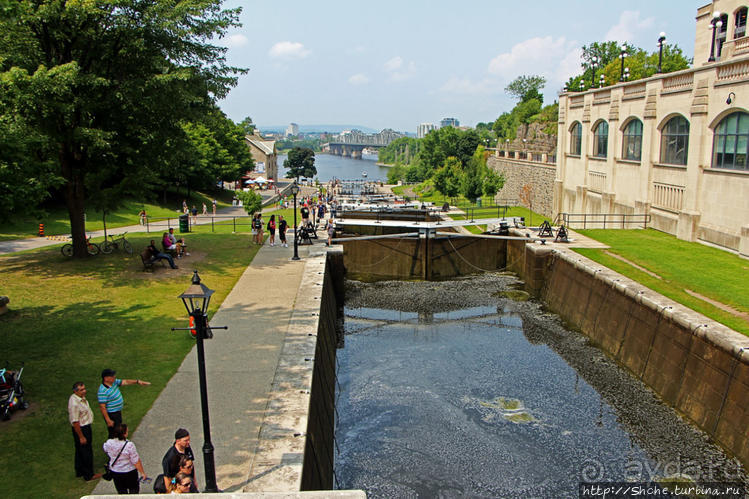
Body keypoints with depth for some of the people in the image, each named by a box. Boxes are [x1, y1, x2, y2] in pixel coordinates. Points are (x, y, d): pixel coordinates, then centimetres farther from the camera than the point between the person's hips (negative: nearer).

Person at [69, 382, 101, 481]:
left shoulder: (81, 397, 0)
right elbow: (75, 422, -27)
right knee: (86, 452, 5)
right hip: (81, 429, -10)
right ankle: (88, 475, 19)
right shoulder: (74, 404, -31)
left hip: (85, 426, 10)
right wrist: (81, 437, -21)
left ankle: (80, 471, 39)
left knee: (80, 451, 23)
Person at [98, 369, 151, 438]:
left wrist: (138, 381, -6)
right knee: (113, 433, 4)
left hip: (118, 412, 10)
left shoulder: (114, 382, -3)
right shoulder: (103, 391, -28)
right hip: (111, 415, -10)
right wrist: (108, 420, -23)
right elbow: (102, 407, -26)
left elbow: (125, 382, 6)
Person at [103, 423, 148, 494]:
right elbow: (136, 461, -22)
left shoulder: (108, 443, -15)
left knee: (121, 491, 20)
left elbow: (105, 449, 12)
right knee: (134, 489, 19)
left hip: (114, 472, 4)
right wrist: (142, 473, -12)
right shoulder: (129, 445, -28)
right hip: (129, 472, -4)